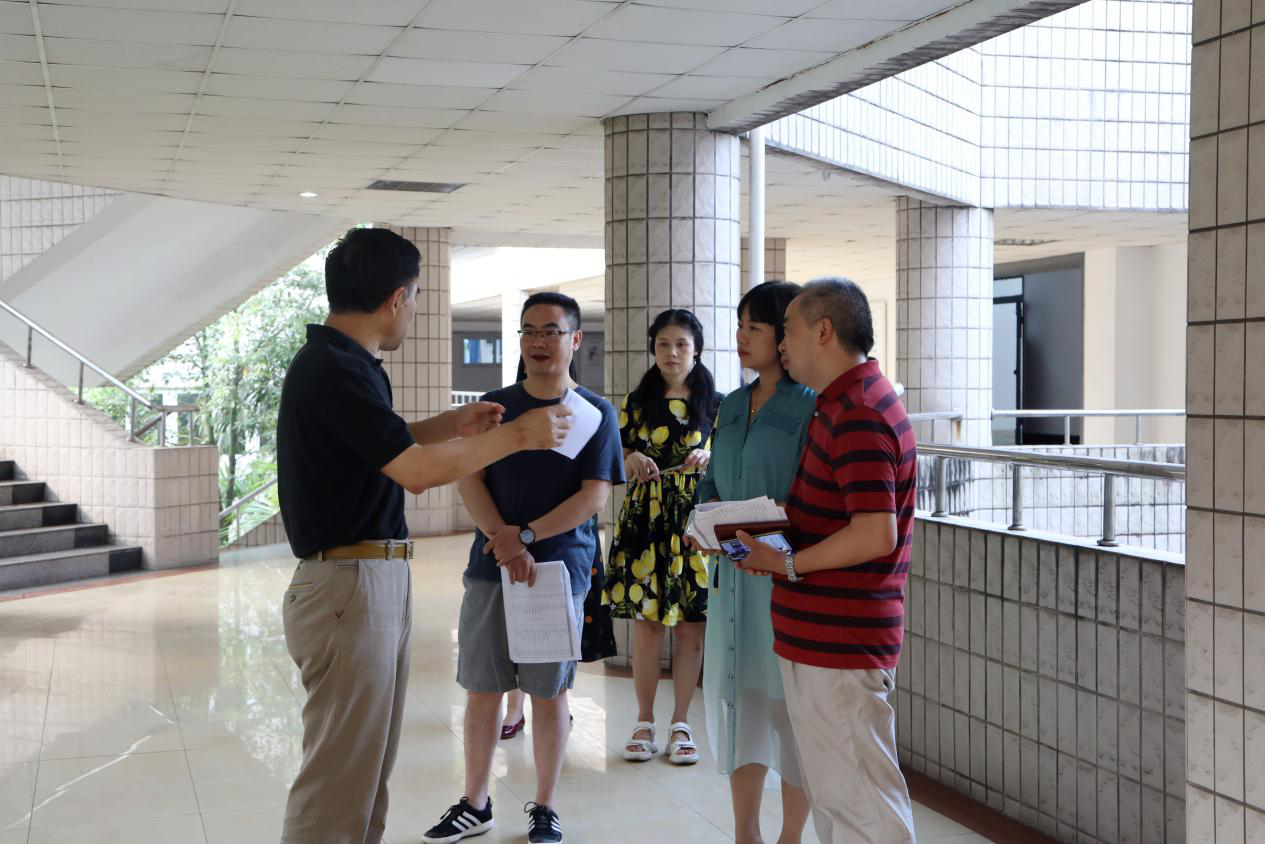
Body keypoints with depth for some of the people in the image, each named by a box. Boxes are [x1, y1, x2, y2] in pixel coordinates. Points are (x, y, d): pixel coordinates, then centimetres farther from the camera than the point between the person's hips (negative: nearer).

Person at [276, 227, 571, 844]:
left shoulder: (343, 363, 13)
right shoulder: (334, 370, -19)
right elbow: (415, 470, -25)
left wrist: (451, 424, 20)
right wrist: (518, 435, -15)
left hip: (380, 581, 10)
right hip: (349, 587, -10)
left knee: (369, 771, 17)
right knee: (337, 782, -4)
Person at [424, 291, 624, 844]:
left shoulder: (595, 412, 0)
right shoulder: (495, 405, 7)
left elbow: (595, 496, -6)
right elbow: (469, 481, 1)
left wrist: (527, 535, -16)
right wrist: (505, 542, -13)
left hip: (560, 567, -2)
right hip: (491, 567, 2)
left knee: (548, 693, 6)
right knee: (482, 690, 7)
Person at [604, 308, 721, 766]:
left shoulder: (715, 405, 6)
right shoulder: (636, 403, 7)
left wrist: (711, 459, -11)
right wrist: (632, 459, -10)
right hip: (646, 521, 0)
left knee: (690, 623, 1)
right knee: (647, 621, 0)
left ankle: (681, 723, 13)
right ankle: (644, 722, 13)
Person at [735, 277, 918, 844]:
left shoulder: (858, 413, -19)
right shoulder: (844, 403, 16)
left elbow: (875, 535, -26)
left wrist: (788, 565, -17)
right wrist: (770, 540, 11)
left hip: (840, 643, -11)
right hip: (818, 640, 11)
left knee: (858, 797, -2)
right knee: (830, 792, 19)